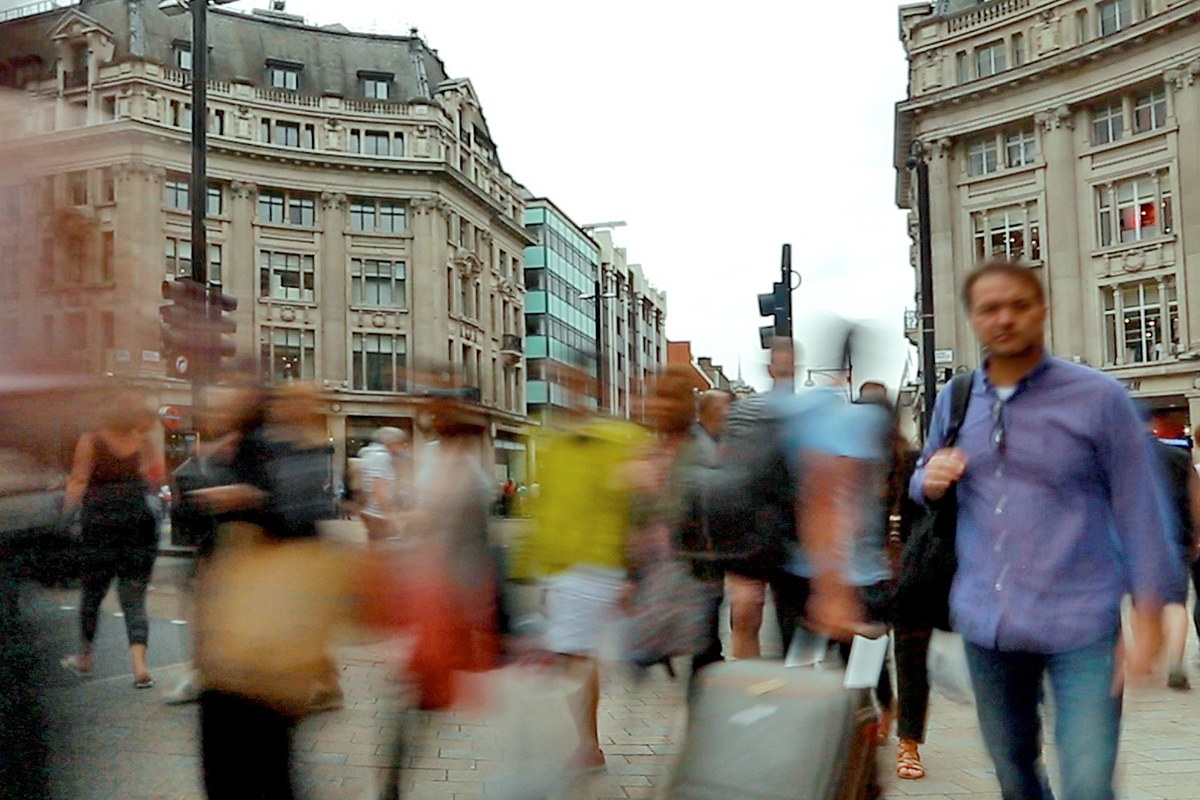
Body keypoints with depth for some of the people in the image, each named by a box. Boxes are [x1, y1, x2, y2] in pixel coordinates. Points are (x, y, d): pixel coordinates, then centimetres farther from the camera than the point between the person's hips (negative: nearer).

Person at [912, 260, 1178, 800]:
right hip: (985, 623, 4)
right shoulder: (954, 402, 7)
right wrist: (930, 480, -4)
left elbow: (1139, 508, -4)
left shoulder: (1097, 397, -5)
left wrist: (1148, 614, -9)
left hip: (1079, 626, -4)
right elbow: (922, 483, 20)